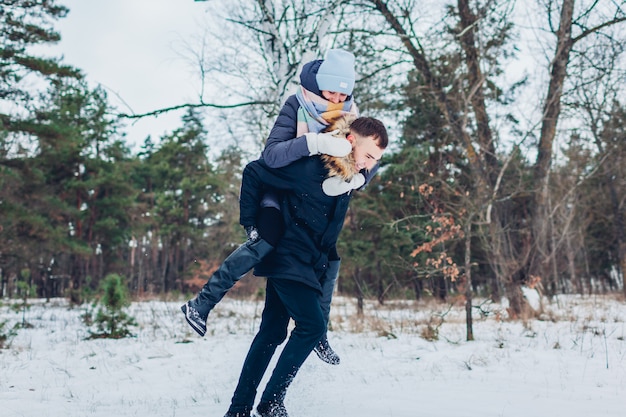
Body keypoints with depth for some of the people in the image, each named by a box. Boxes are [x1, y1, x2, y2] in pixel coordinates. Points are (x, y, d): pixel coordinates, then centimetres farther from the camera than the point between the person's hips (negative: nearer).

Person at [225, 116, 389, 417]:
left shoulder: (350, 176, 4)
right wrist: (250, 220, -9)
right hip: (287, 260, -8)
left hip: (309, 265, 8)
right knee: (312, 326, -15)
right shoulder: (308, 167, -20)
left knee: (272, 333, 9)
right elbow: (253, 172, -12)